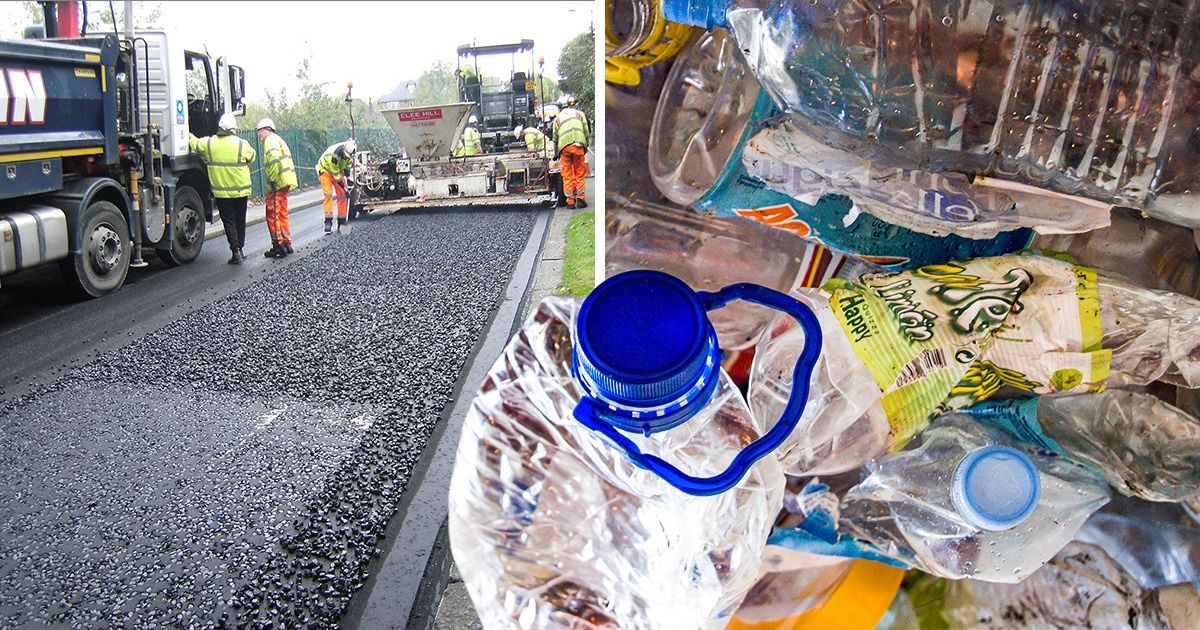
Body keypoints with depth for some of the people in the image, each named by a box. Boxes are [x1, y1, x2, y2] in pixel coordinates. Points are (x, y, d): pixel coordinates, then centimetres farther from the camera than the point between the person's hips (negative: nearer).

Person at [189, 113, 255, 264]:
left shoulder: (208, 143, -5)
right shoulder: (242, 144, -10)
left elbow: (194, 143, 14)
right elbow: (252, 157, 7)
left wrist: (190, 136, 36)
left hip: (221, 192, 0)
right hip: (241, 191, 0)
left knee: (229, 221, 6)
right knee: (240, 221, 13)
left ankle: (236, 252, -2)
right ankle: (240, 249, 18)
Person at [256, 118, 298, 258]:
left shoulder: (270, 140, -6)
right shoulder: (278, 139, 25)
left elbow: (274, 160, -22)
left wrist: (272, 181, -21)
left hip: (277, 183, -10)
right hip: (285, 183, 10)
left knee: (273, 214, -6)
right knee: (282, 213, 15)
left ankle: (279, 245, -6)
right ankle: (287, 244, 20)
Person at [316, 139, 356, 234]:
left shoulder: (349, 151, -18)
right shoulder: (333, 155, -38)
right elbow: (336, 174, -30)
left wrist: (347, 175, 0)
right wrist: (344, 187, -26)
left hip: (338, 170, 6)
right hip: (326, 170, -6)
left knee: (342, 195, -2)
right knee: (328, 195, -18)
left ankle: (342, 221, 3)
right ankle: (328, 222, -21)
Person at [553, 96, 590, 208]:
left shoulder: (558, 118, 26)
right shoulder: (579, 114, 22)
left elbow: (555, 137, 23)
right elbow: (586, 132, 13)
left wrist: (556, 154, 29)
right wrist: (586, 147, 20)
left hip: (564, 146, 1)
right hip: (578, 145, -1)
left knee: (567, 175, 4)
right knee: (580, 174, 5)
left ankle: (570, 201, 2)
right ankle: (581, 199, 0)